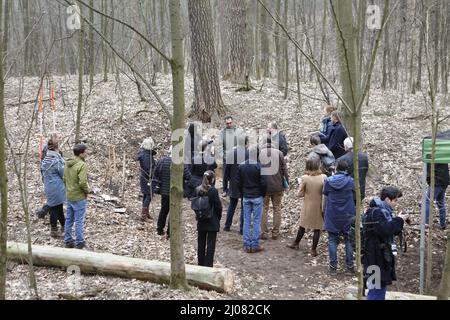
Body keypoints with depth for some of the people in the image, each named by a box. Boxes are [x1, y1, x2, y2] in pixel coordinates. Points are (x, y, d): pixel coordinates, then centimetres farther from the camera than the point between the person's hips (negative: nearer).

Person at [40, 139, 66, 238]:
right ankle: (54, 231, 17)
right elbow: (64, 174, -11)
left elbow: (43, 174, 14)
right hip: (57, 188, -7)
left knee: (58, 208, 15)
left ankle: (64, 227, 24)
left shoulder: (44, 162, 6)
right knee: (56, 209, 5)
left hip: (48, 188, 7)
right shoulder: (56, 161, -17)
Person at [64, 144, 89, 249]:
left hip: (69, 196, 8)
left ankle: (68, 241, 25)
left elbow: (64, 179, 12)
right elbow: (83, 182, -27)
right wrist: (87, 191, -10)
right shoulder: (82, 165, -21)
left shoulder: (68, 164, 5)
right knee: (79, 221, 2)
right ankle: (80, 243, 11)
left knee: (69, 219, 16)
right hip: (79, 197, -8)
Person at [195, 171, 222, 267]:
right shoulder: (213, 190, -15)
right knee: (210, 245, 1)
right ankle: (208, 266, 0)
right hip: (212, 222, -5)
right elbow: (218, 206, -11)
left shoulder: (198, 190, -2)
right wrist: (218, 218, 5)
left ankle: (201, 264, 24)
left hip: (201, 222, 5)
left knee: (201, 244, 14)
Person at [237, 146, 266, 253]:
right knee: (257, 221, 3)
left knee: (246, 221, 8)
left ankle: (247, 245, 11)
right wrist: (263, 194, 3)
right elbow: (263, 183, -12)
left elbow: (239, 182, 6)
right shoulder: (259, 166, -13)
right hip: (257, 197, -4)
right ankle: (255, 245, 5)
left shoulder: (241, 166, 2)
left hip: (246, 197, 4)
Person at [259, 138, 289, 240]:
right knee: (277, 209, 11)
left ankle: (264, 233, 10)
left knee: (264, 209, 10)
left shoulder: (259, 153, -4)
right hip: (277, 186, 0)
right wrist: (286, 183, 5)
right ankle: (275, 232, 14)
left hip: (264, 186, 0)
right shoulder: (279, 153, -4)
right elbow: (284, 169, -3)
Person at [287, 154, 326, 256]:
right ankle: (314, 250, 19)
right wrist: (324, 208, 1)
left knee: (303, 226, 20)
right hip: (318, 207, -1)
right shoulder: (323, 177, -18)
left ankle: (296, 243, 38)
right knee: (317, 228, 12)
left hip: (308, 206, 1)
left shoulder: (305, 178, -17)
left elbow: (301, 194, -8)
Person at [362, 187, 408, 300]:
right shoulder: (376, 212, -17)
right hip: (375, 258, -11)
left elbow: (393, 231, 20)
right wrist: (398, 220, -19)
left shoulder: (383, 211, 15)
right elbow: (384, 230, -30)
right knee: (376, 289, -8)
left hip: (382, 257, 11)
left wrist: (400, 221, 2)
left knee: (382, 286, 19)